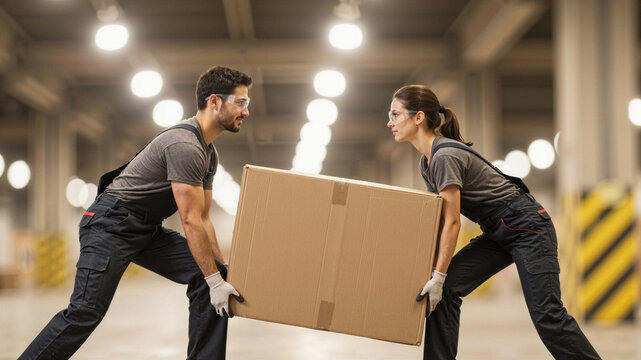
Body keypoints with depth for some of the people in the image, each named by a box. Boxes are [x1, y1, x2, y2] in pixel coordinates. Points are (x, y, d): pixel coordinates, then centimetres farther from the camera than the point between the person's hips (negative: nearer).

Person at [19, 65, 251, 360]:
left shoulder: (209, 153, 11)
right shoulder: (184, 145, -22)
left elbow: (203, 219, 16)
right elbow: (190, 222, -22)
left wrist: (222, 267, 11)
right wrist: (215, 281, -19)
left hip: (147, 231, 10)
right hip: (111, 224, -10)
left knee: (211, 275, -2)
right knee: (86, 312, -19)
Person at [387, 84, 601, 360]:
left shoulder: (445, 156, -21)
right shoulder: (427, 161, 8)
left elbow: (452, 222, -21)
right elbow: (438, 217, 15)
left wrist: (438, 276, -20)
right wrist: (436, 276, 11)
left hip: (526, 225, -9)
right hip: (497, 233, 9)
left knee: (546, 314, -14)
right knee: (446, 289, -6)